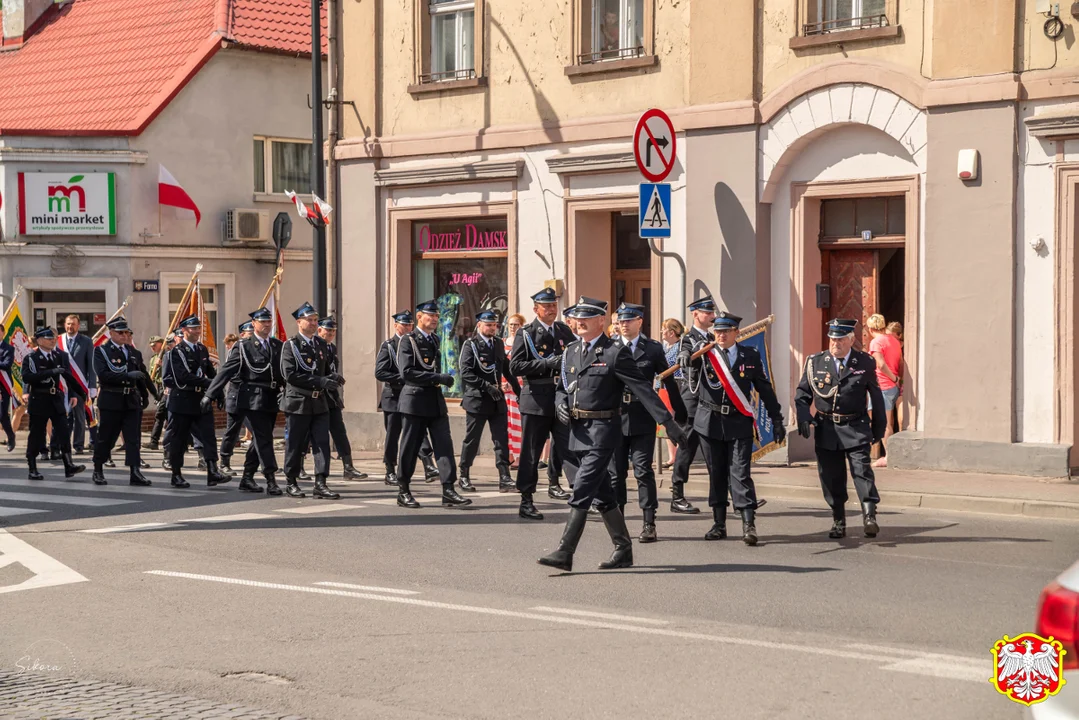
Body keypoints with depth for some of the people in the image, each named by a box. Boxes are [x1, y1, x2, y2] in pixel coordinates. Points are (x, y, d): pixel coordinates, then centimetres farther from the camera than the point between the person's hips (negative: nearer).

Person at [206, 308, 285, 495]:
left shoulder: (278, 346, 13)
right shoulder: (243, 346, -2)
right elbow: (226, 371, -6)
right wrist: (210, 394, -10)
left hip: (270, 402, 6)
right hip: (251, 400, -6)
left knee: (261, 440, 9)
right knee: (264, 439, -11)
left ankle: (247, 479, 20)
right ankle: (271, 480, -10)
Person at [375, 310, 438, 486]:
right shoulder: (388, 346, -2)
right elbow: (379, 373, -11)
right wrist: (401, 378, -18)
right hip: (393, 397, -2)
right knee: (392, 437, 5)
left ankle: (428, 466, -20)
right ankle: (390, 473, 13)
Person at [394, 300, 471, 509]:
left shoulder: (435, 340, 16)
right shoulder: (408, 341, -6)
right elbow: (406, 372, -17)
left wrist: (442, 380, 11)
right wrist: (438, 378, -19)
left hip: (436, 400, 6)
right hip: (415, 400, -6)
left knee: (444, 445, -4)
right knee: (410, 447, 1)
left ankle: (448, 491, -7)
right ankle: (403, 492, 12)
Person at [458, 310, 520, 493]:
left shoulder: (498, 344, 12)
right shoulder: (471, 345, -6)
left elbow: (507, 369, 18)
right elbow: (466, 373, -15)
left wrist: (518, 390, 12)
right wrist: (487, 386, -21)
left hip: (497, 400, 5)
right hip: (477, 400, -5)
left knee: (502, 438, 0)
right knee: (472, 440, 3)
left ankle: (504, 476, 0)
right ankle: (464, 476, 14)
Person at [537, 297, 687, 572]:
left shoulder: (616, 353, -9)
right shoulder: (572, 351, 12)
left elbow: (643, 389, -11)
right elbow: (563, 387, 22)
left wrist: (668, 423, -15)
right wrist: (560, 404, -1)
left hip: (603, 430, -7)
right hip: (578, 431, 7)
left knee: (581, 493, -11)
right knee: (603, 495, 13)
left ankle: (565, 553, -11)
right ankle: (623, 550, 23)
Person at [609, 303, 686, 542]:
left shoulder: (653, 349, 3)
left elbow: (669, 381, 8)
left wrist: (680, 413, 10)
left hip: (642, 418, -2)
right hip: (615, 416, 2)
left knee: (643, 470, -4)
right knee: (616, 472, 7)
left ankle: (649, 523, -1)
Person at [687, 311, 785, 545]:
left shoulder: (750, 356, 4)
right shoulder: (704, 354, 4)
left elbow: (765, 389, 8)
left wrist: (777, 420, 7)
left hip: (739, 423, -1)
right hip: (710, 422, 2)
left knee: (740, 473, -8)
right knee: (716, 473, 8)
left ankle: (749, 524, -9)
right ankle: (719, 524, 16)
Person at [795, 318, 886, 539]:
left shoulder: (865, 362, 3)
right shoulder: (815, 362, 5)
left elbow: (876, 396, 10)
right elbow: (802, 394, 10)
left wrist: (879, 427, 11)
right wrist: (803, 417, -6)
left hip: (856, 429, -2)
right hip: (826, 430, 2)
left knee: (862, 469, -14)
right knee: (831, 477, 5)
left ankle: (869, 516, -16)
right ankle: (838, 521, 15)